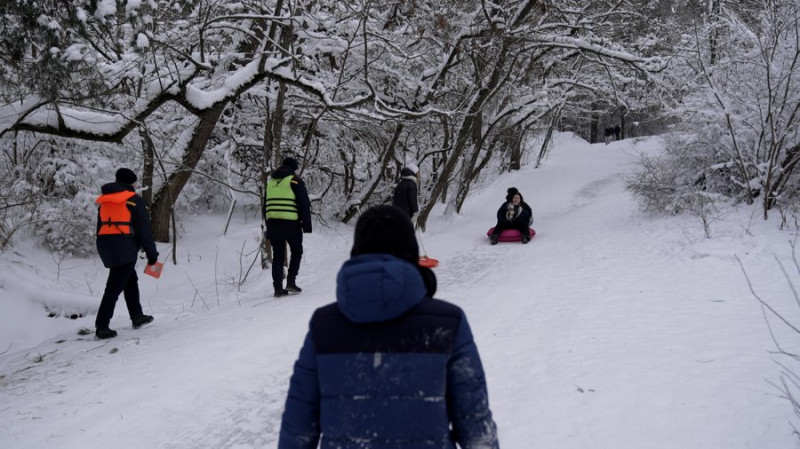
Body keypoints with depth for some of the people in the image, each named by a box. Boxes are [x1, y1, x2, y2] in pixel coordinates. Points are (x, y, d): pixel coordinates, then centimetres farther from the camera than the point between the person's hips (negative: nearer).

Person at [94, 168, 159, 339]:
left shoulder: (104, 201, 17)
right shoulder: (134, 200, -3)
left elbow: (100, 227, 20)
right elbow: (144, 229, -5)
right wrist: (151, 253, 0)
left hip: (104, 245, 7)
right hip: (124, 248, -7)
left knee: (130, 280, 22)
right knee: (114, 287, -6)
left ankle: (137, 316, 28)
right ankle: (102, 326, -8)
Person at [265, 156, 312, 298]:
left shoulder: (270, 182, 16)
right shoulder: (295, 181, -3)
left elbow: (266, 206, 20)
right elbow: (304, 204, -8)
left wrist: (268, 226, 25)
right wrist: (307, 225, -3)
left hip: (272, 224, 5)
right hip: (291, 224, -5)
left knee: (278, 256, 9)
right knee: (296, 252, 12)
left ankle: (278, 287, 5)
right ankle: (291, 281, -1)